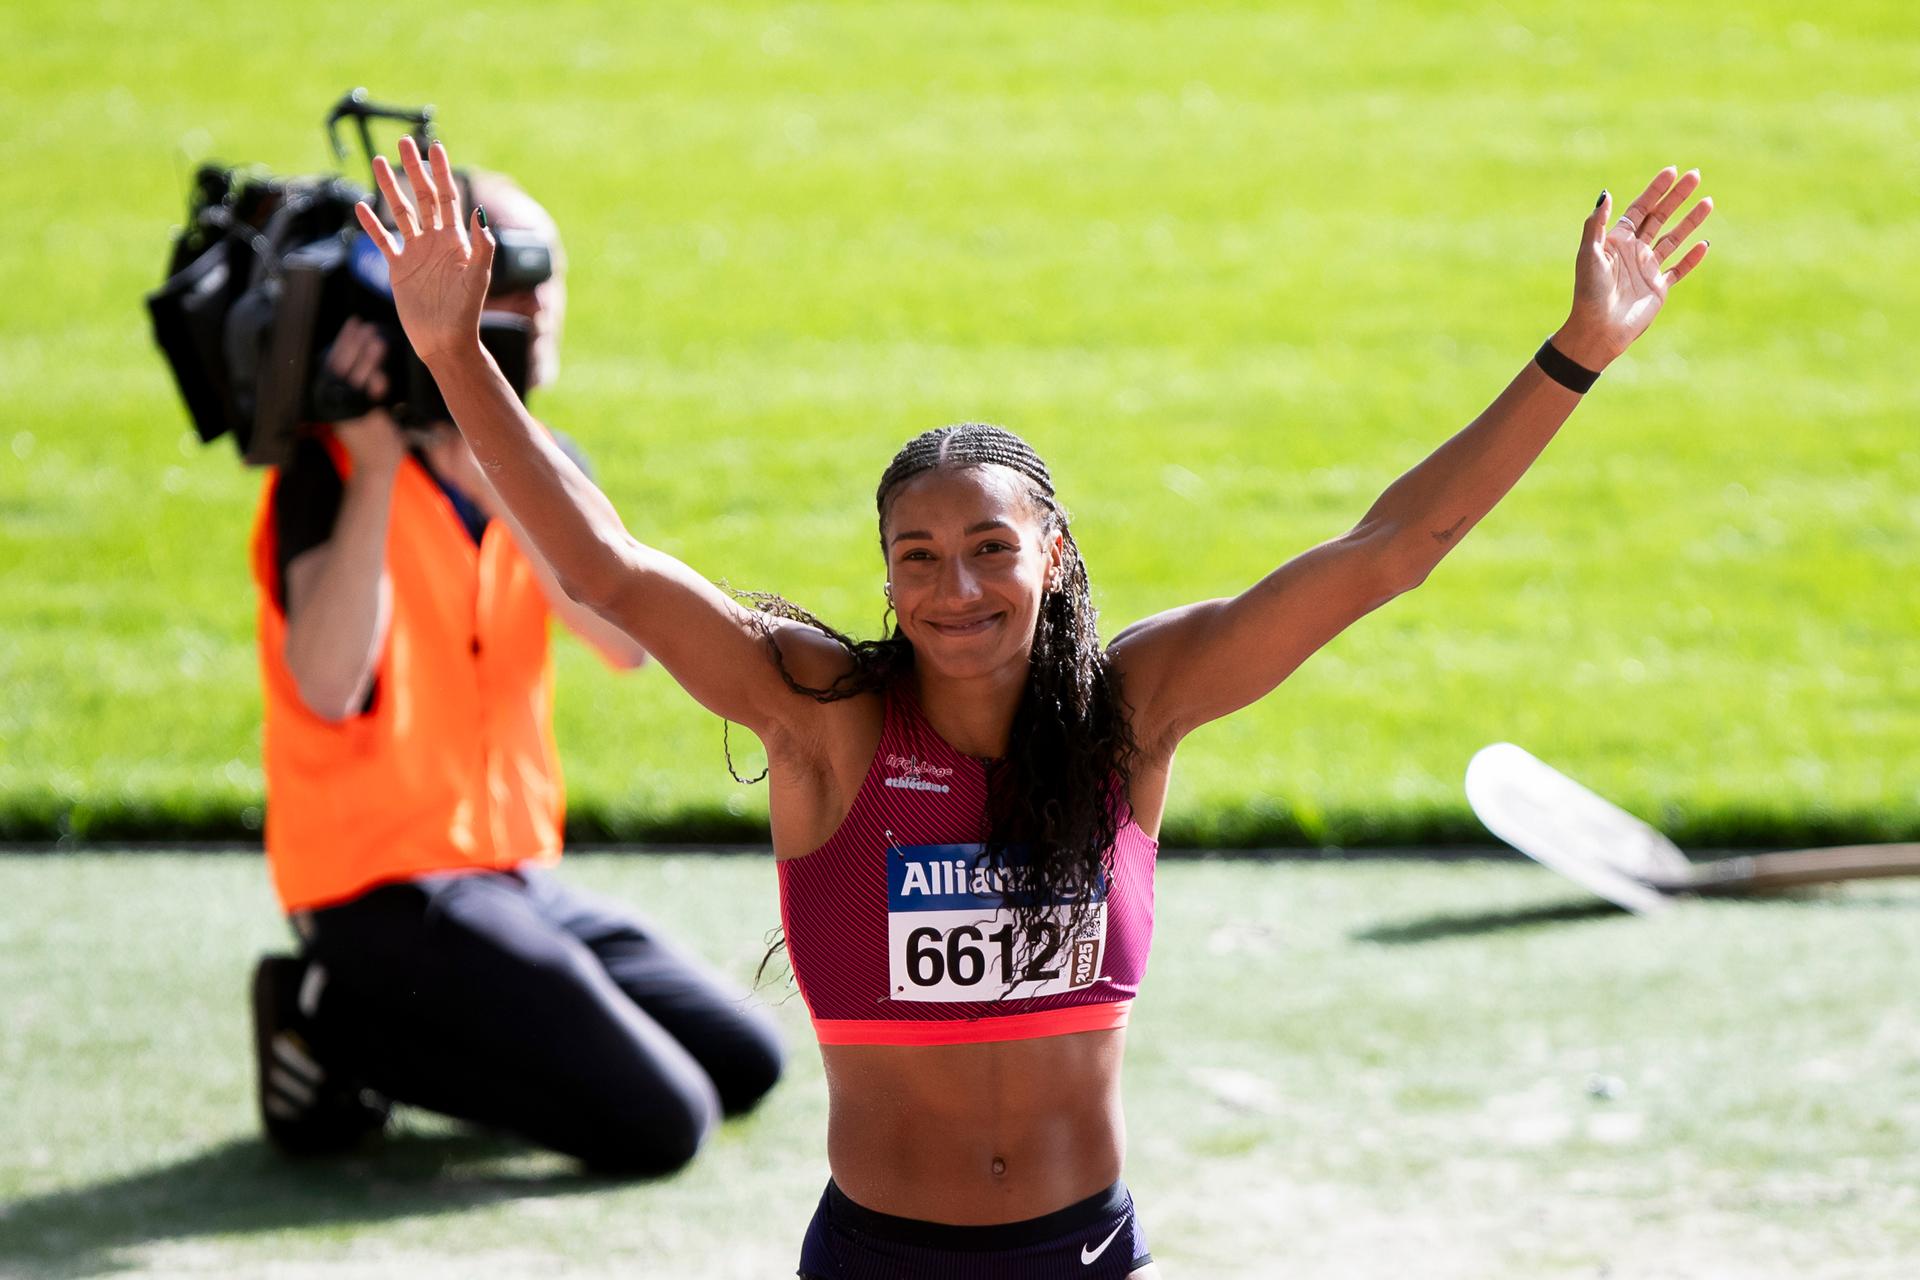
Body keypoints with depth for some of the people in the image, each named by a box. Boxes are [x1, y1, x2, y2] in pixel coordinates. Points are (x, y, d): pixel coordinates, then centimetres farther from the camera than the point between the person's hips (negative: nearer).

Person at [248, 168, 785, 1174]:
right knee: (660, 1123, -16)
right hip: (382, 889, -8)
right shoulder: (333, 469, -12)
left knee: (745, 1063, 12)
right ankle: (342, 1032, -3)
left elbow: (630, 639, -11)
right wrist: (376, 467, -30)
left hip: (512, 874, 8)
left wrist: (500, 481, -23)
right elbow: (328, 687, -29)